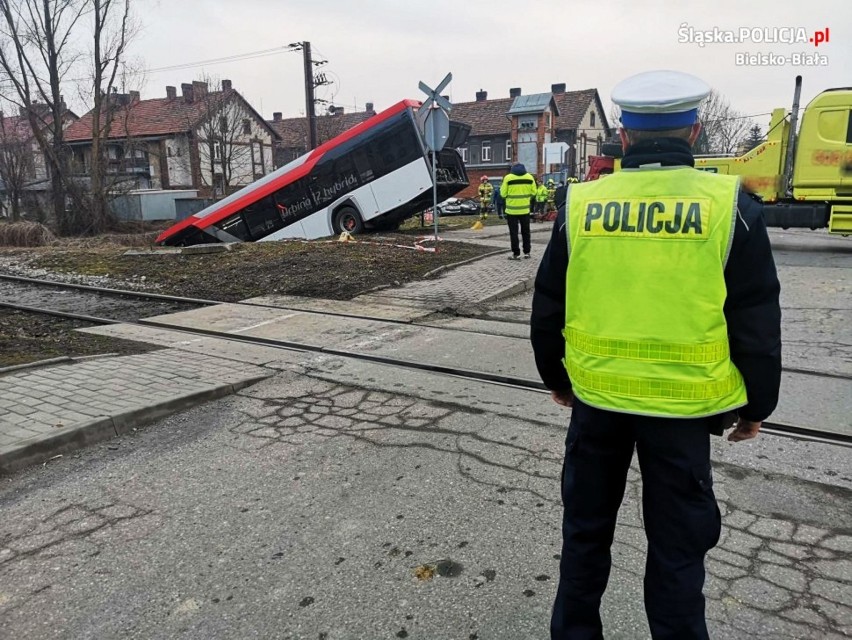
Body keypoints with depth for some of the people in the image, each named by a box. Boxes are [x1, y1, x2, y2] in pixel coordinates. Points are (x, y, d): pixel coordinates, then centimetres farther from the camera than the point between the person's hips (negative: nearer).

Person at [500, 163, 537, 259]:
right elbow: (533, 193, 4)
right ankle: (527, 252, 18)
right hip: (525, 209, 3)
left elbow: (503, 194, -6)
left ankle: (516, 254, 1)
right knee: (525, 231, 15)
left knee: (514, 232, 3)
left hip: (512, 209, -3)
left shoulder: (508, 177, -7)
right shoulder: (530, 177, 2)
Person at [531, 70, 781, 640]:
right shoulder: (730, 206, -8)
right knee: (677, 540, 16)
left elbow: (547, 308, 3)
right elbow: (757, 324, -4)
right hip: (683, 403, -1)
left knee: (587, 526, 20)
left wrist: (555, 376, 18)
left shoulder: (581, 204, -5)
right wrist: (756, 404, 10)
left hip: (595, 393, 2)